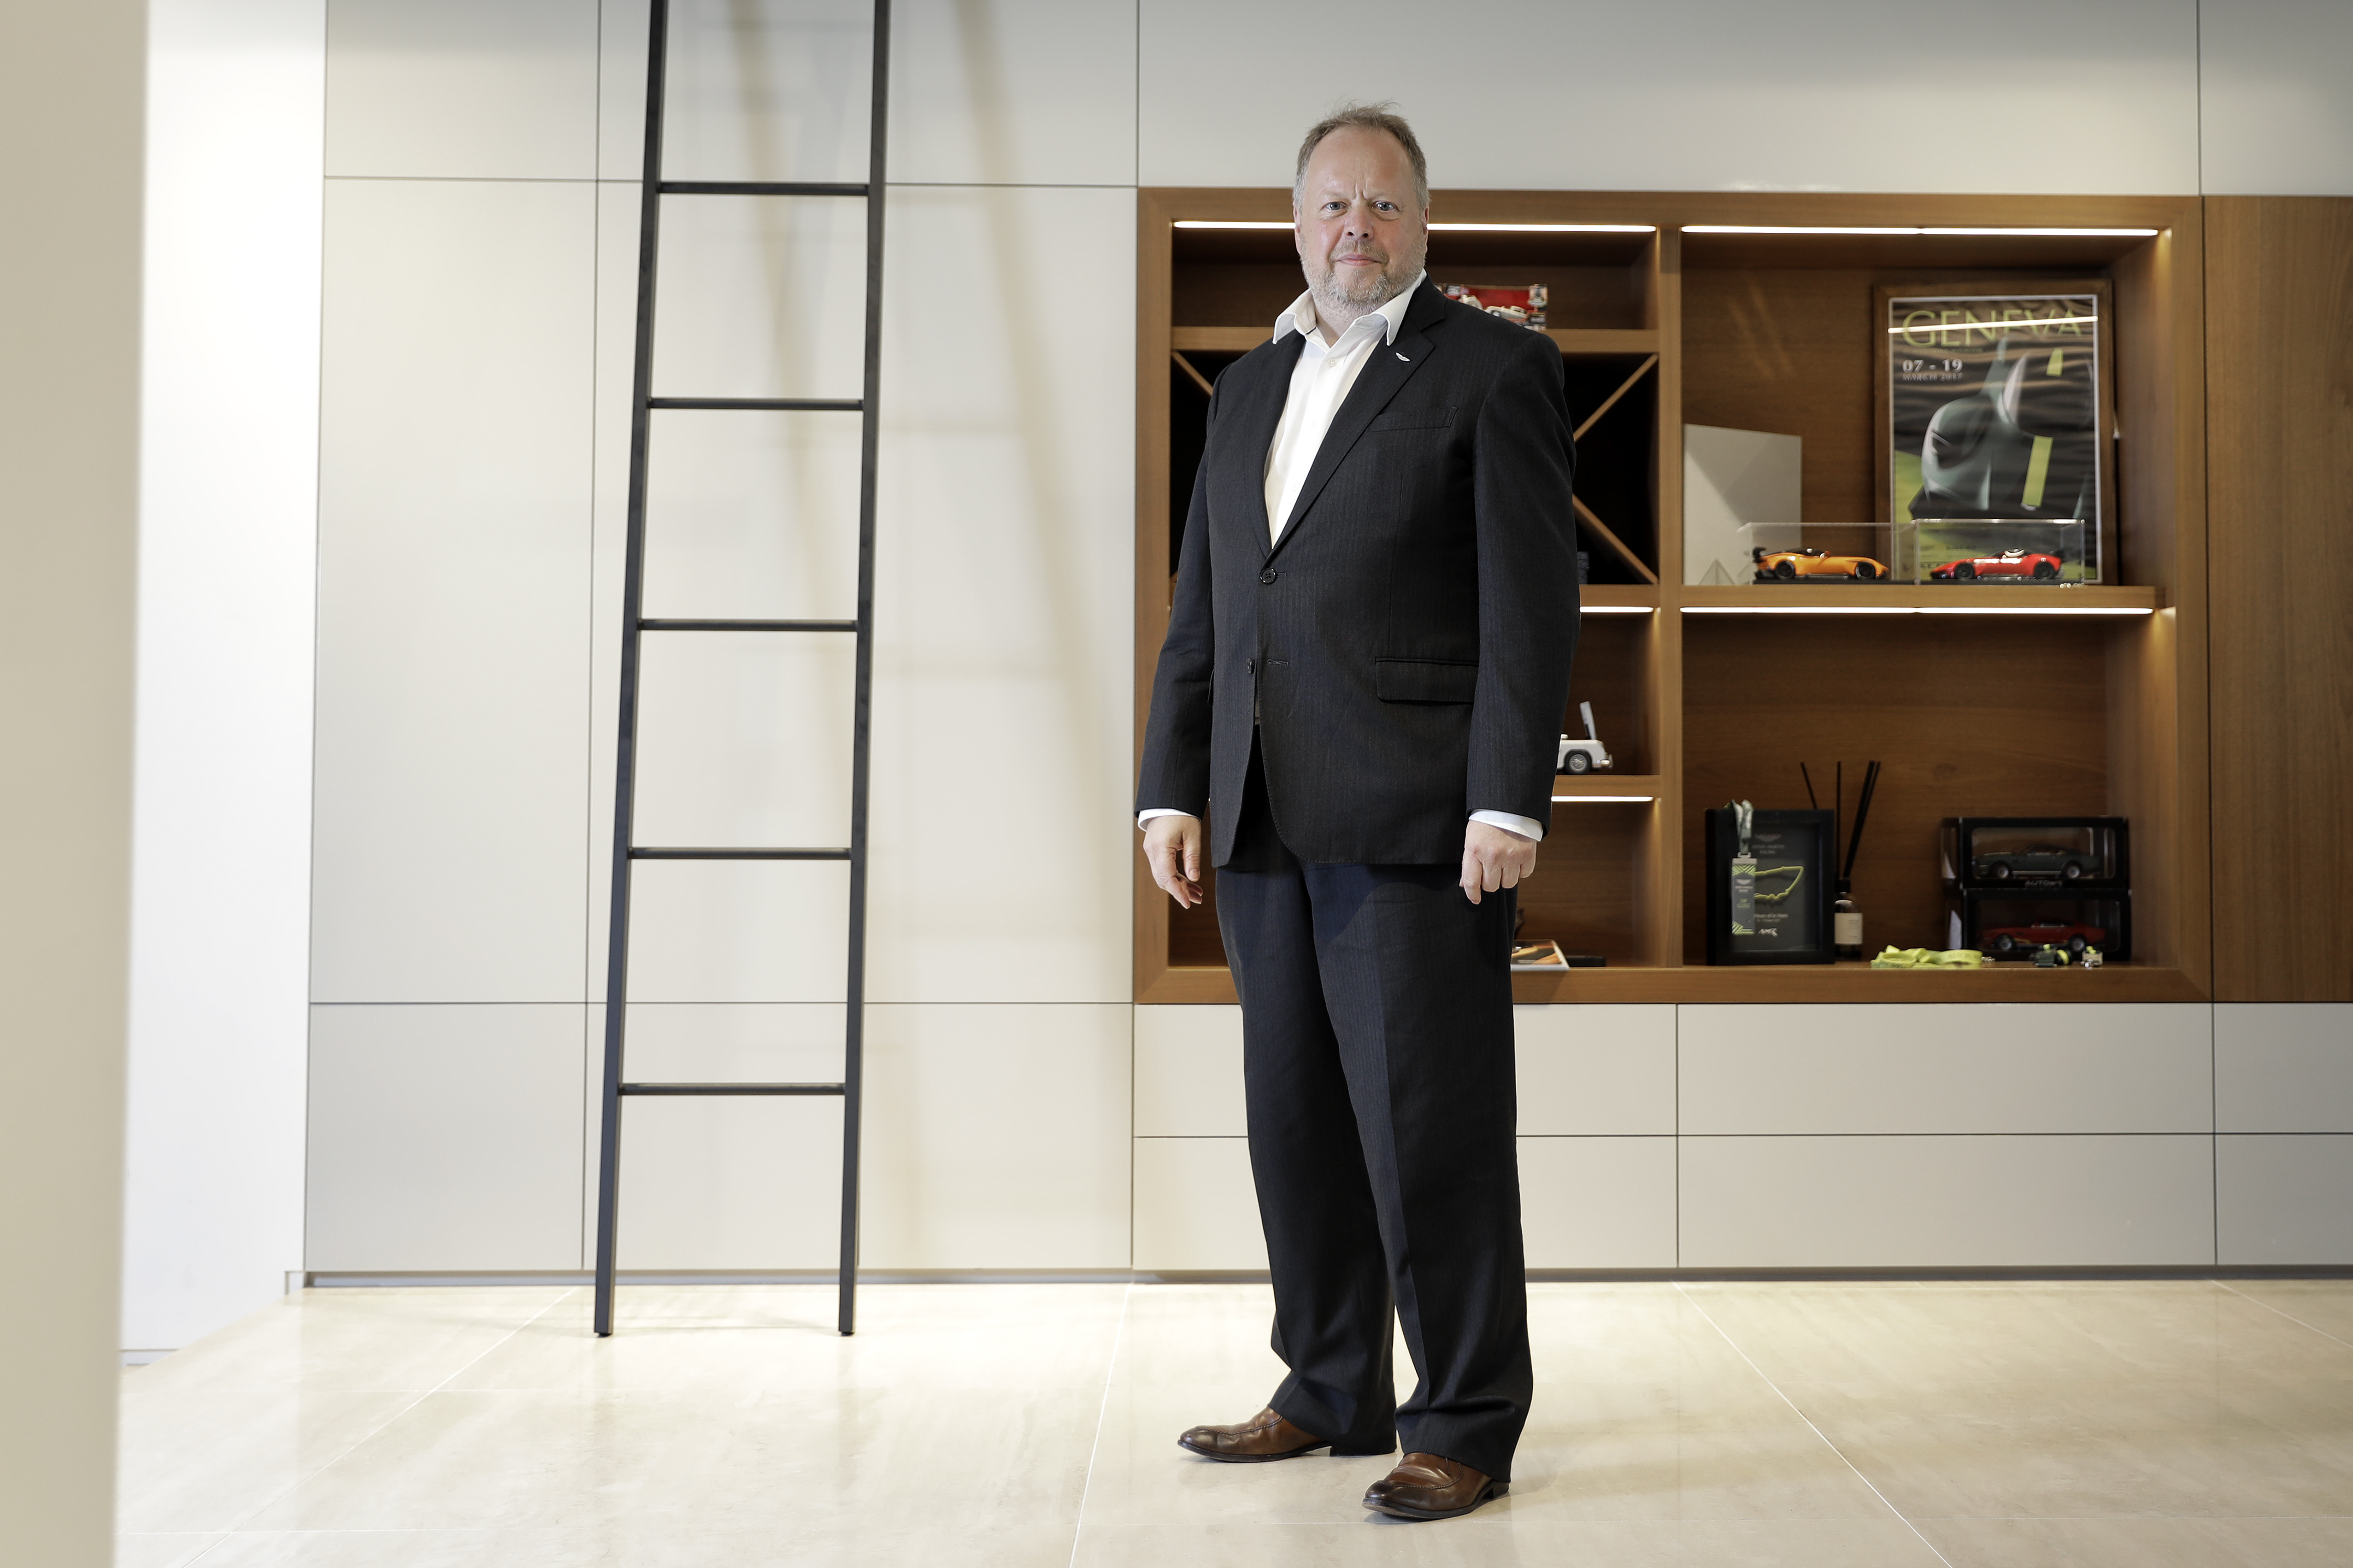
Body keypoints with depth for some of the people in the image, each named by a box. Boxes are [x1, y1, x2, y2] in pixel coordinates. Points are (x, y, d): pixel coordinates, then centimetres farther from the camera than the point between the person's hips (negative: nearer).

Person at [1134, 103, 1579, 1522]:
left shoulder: (1496, 367, 1)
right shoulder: (1249, 388, 20)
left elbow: (1533, 602, -7)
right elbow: (1201, 610, 18)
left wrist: (1509, 803, -15)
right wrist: (1172, 790, 11)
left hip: (1417, 819, -6)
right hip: (1266, 822, 7)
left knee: (1432, 1127, -3)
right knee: (1297, 1122, 12)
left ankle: (1466, 1427, 11)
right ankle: (1334, 1394, 26)